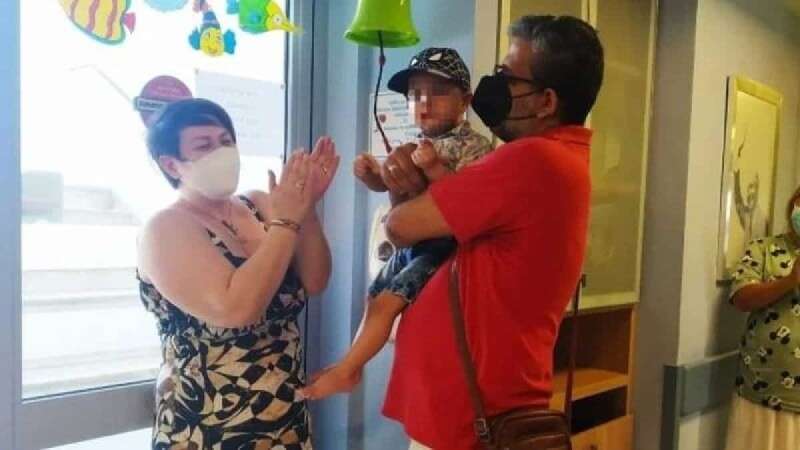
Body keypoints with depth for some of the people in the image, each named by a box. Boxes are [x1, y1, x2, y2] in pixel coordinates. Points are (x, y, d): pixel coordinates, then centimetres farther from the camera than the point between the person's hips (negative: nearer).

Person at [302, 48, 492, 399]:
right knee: (375, 297, 20)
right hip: (410, 244, 9)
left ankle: (345, 371, 5)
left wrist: (434, 168, -33)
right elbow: (389, 184, 17)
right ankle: (355, 363, 38)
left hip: (443, 247, -9)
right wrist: (371, 173, -4)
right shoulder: (416, 147, 9)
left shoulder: (473, 146, -14)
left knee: (387, 302, -12)